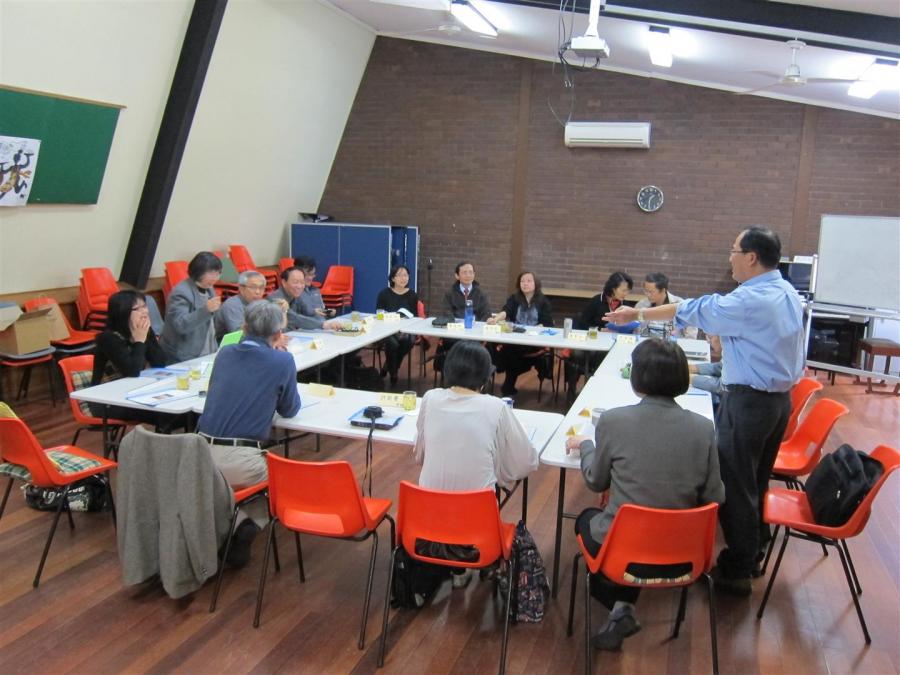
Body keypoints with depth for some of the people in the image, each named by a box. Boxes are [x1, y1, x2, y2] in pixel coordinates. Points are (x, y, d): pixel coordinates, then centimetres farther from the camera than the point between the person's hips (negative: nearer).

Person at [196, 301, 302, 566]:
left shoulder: (225, 353, 12)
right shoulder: (282, 361, -2)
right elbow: (290, 410, 11)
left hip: (203, 453, 5)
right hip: (241, 460, -4)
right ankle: (247, 524, 2)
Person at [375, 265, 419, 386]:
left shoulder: (412, 295, 8)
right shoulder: (384, 294, 2)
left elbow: (415, 317, 7)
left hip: (405, 330, 2)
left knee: (408, 342, -32)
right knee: (392, 343, -34)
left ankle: (388, 367, -6)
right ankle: (393, 374, -9)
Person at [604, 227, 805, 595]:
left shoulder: (749, 301, -21)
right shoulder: (787, 293, 7)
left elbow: (692, 311, -14)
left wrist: (637, 314, -4)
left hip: (748, 401, -9)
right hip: (780, 397, 9)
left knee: (735, 484, 2)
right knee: (757, 480, 21)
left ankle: (737, 571, 11)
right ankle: (753, 551, 35)